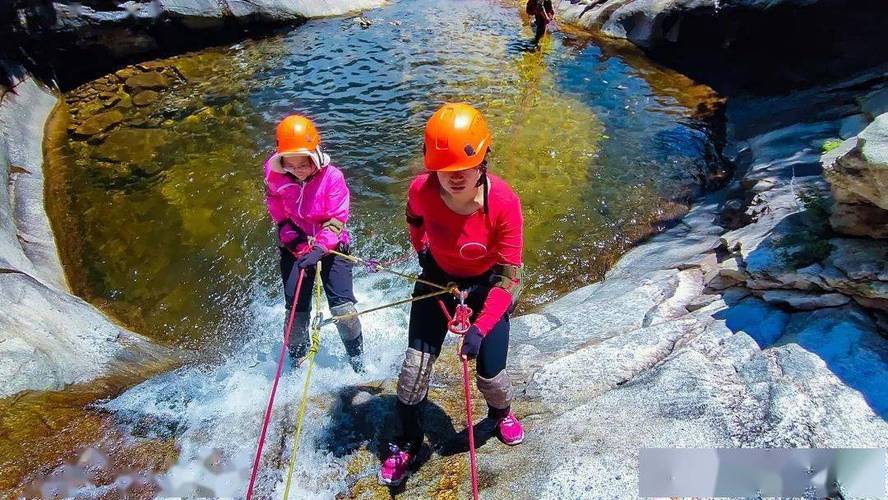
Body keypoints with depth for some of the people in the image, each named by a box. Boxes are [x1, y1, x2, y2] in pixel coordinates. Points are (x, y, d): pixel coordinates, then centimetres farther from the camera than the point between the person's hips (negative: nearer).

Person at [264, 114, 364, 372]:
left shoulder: (332, 176, -20)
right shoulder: (275, 176, -12)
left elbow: (337, 219, -19)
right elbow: (278, 215, -2)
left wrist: (319, 249, -31)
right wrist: (295, 240, -15)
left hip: (331, 245, -2)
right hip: (295, 245, 2)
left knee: (342, 306, -9)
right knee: (296, 308, -1)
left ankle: (356, 356, 16)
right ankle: (298, 358, 24)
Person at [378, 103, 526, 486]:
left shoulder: (504, 202, -33)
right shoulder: (421, 190, -26)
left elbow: (508, 276, -26)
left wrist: (480, 328, -30)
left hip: (487, 282, -1)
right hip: (438, 276, 2)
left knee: (490, 373, -1)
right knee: (416, 363, -4)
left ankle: (501, 412, 39)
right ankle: (407, 441, 24)